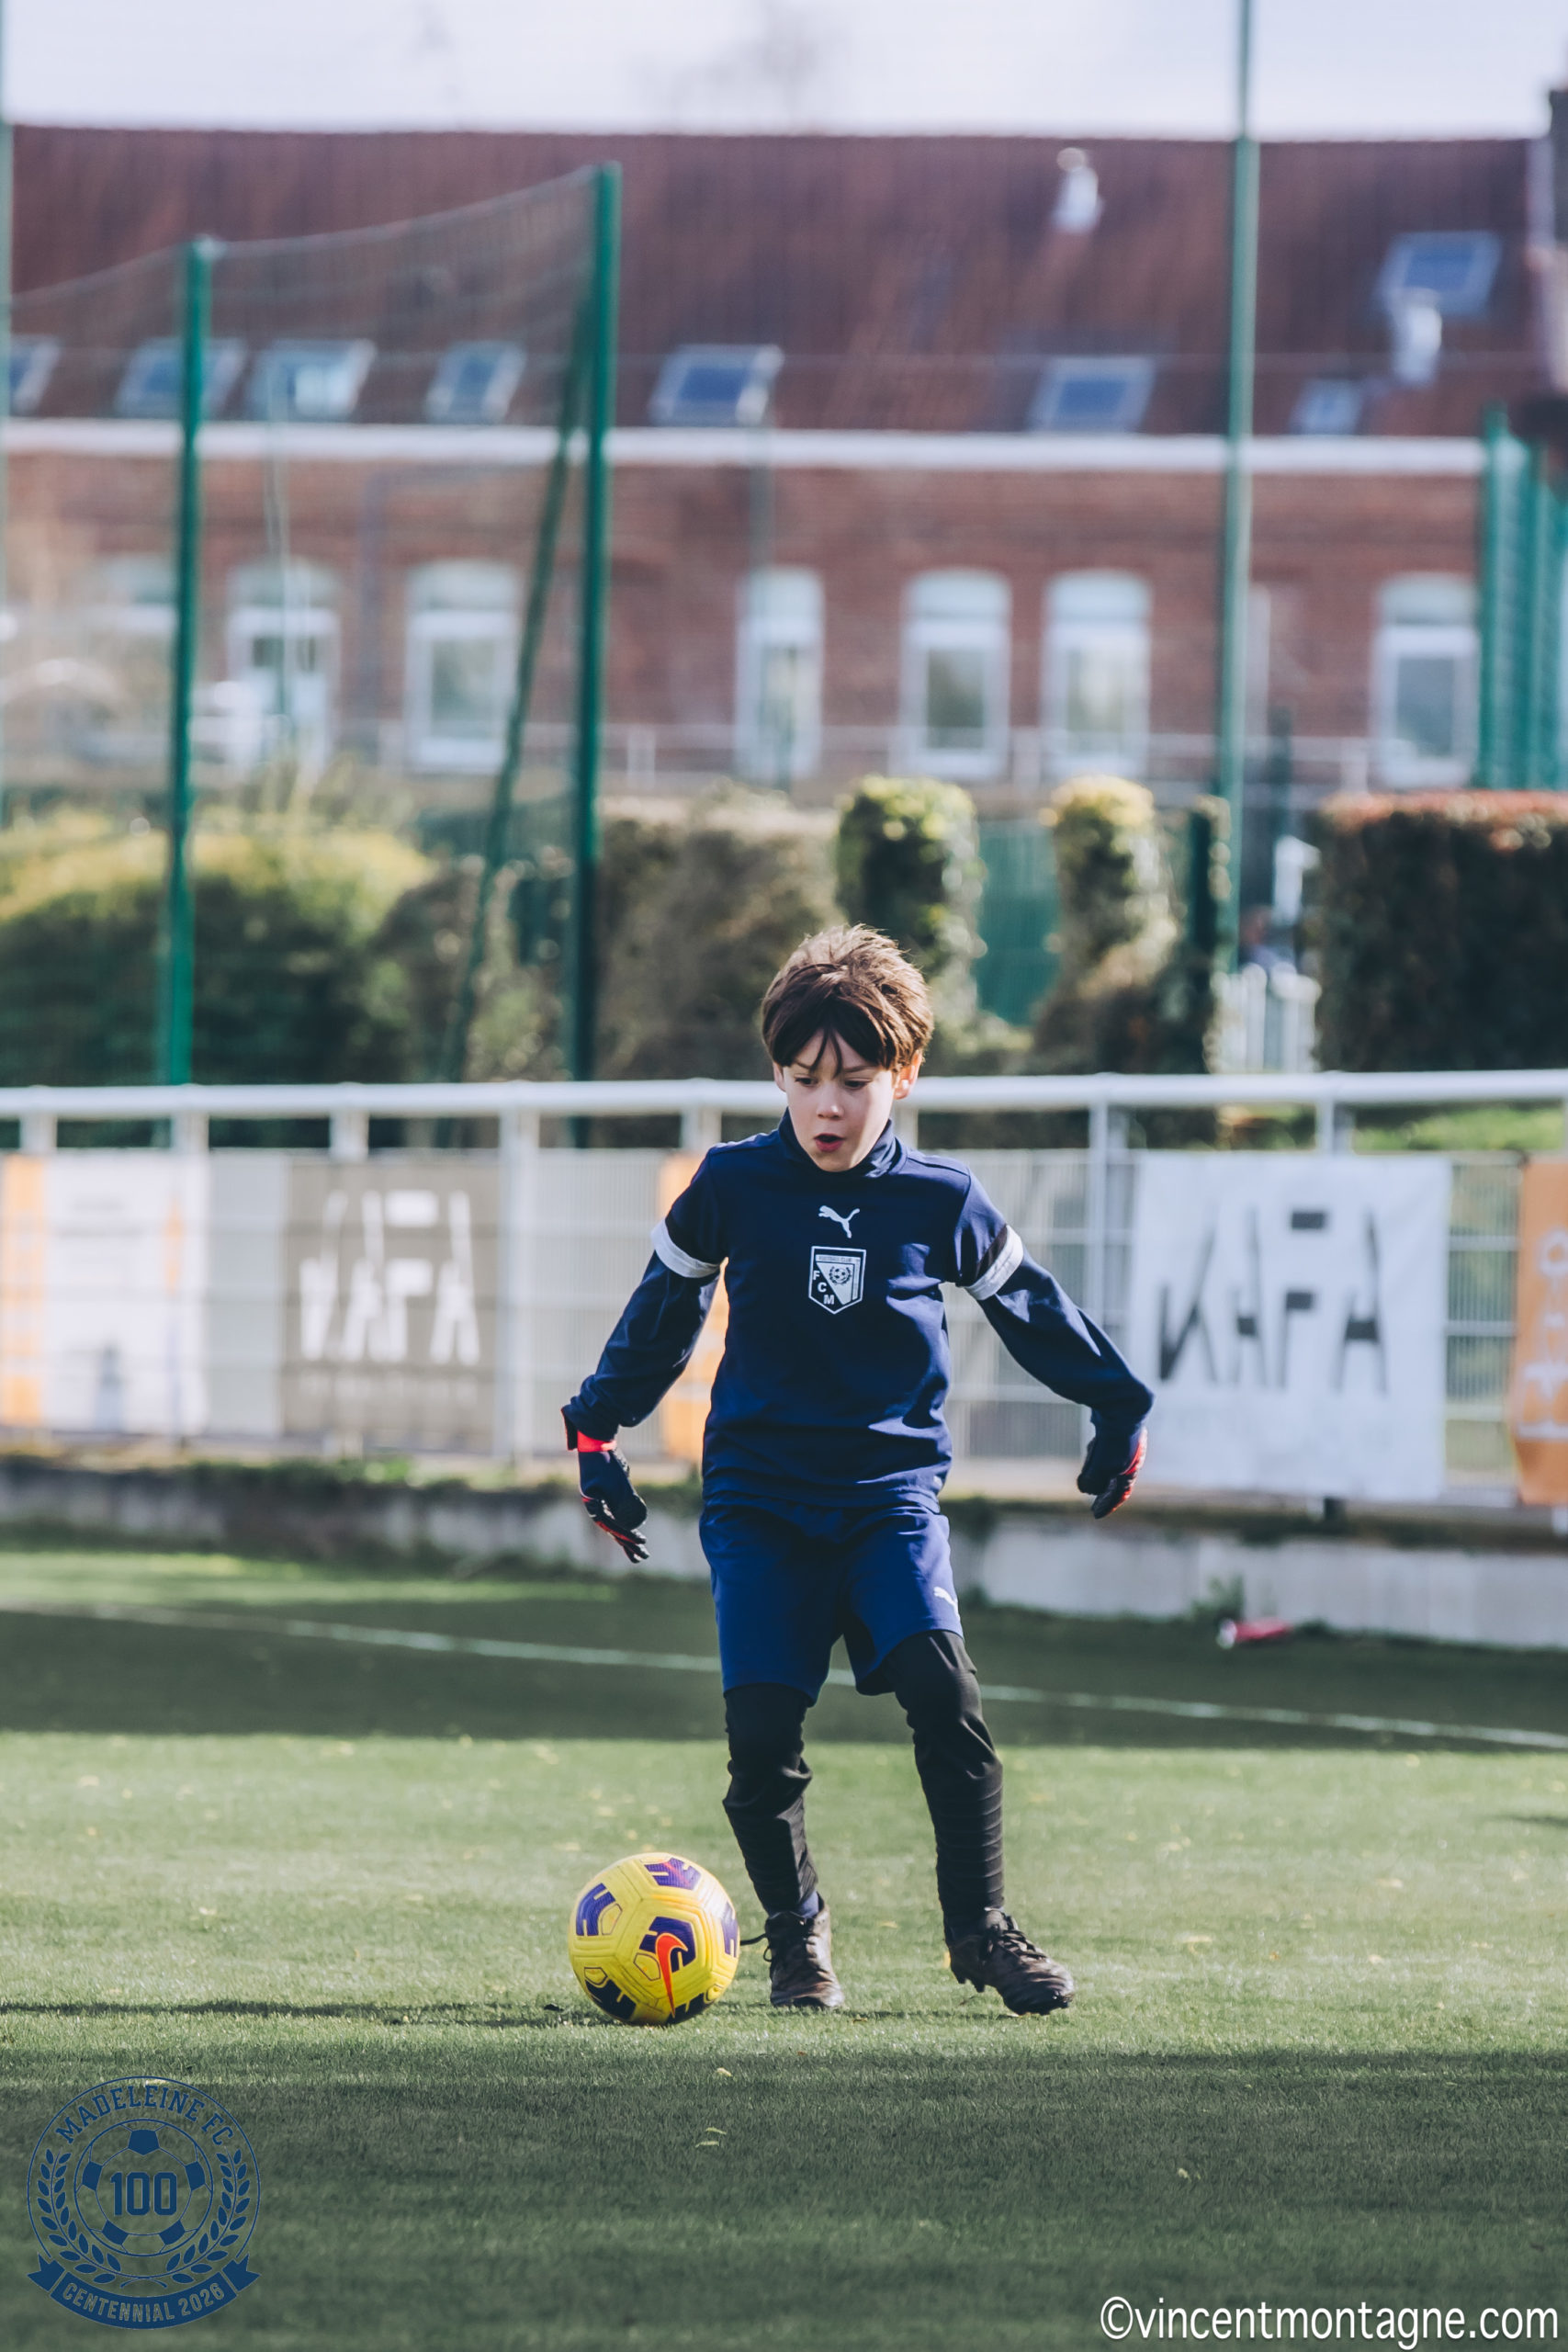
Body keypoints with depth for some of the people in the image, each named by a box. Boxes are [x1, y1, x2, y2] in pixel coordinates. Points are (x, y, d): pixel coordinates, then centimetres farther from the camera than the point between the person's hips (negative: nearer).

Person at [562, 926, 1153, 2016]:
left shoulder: (940, 1201, 0)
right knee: (762, 1739, -8)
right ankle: (798, 1933, 16)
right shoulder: (732, 1188, 0)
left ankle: (980, 1925, -7)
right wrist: (599, 1429, 20)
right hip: (759, 1496, 0)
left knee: (943, 1688, -20)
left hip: (892, 1487, 0)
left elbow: (1028, 1305, 15)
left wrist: (1117, 1408, 23)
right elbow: (661, 1313, 15)